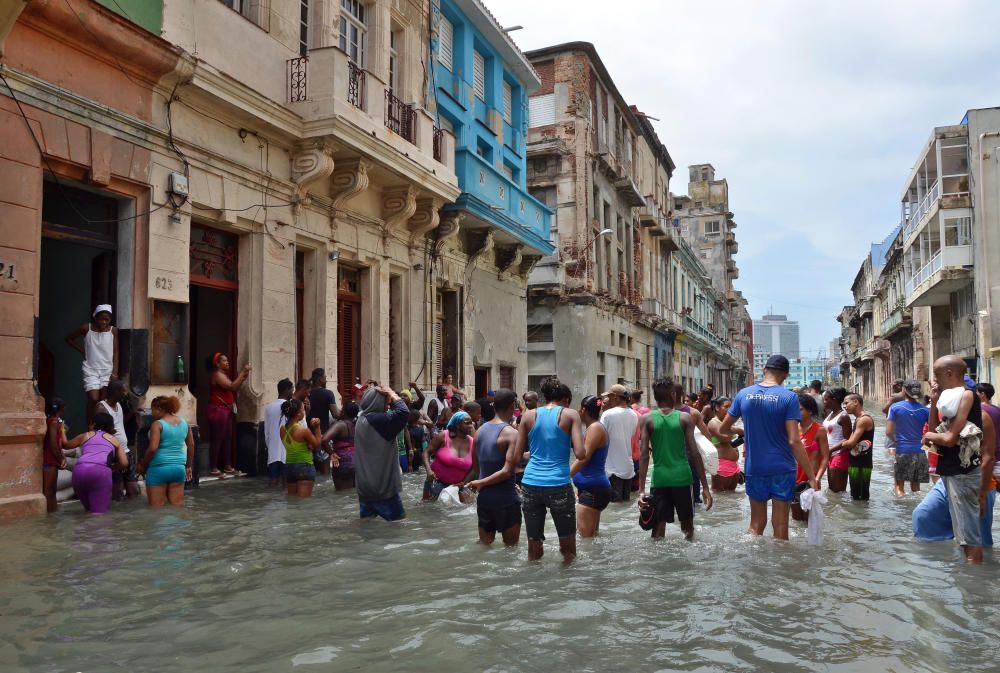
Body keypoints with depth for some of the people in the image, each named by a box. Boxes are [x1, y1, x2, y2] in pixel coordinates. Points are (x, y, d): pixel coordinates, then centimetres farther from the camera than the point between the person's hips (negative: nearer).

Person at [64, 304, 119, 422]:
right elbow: (69, 338, 13)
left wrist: (115, 372, -7)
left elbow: (115, 352, 1)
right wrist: (82, 351, 2)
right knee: (93, 399, -12)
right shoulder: (86, 328, -2)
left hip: (107, 370, 1)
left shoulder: (113, 331, 0)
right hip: (91, 370, -1)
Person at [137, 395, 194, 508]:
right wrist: (188, 466, 21)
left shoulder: (158, 424, -10)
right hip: (179, 468, 6)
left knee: (157, 507, 2)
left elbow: (152, 449, -18)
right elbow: (191, 445, 13)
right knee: (177, 505, 9)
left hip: (159, 468, -6)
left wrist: (142, 465, -4)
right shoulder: (184, 422, 7)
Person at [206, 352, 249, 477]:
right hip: (218, 410, -10)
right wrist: (243, 372, -18)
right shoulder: (217, 374, -12)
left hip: (226, 411, 10)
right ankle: (214, 468, -5)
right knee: (217, 439, -8)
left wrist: (243, 377, 6)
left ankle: (227, 466, 16)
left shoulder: (224, 374, 18)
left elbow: (234, 388, 18)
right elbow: (232, 386, -22)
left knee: (227, 439, 10)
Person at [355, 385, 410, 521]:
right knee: (400, 522, 2)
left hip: (365, 484, 9)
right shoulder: (379, 420, -19)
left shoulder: (362, 419, 9)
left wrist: (389, 398, 7)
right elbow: (404, 413, -31)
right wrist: (392, 394, -15)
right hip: (383, 484, -9)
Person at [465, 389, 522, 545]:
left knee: (484, 544, 20)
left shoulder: (481, 430, 5)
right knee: (511, 546, 9)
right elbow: (507, 471, -23)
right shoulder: (511, 433, -15)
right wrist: (482, 483, -12)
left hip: (484, 498, 6)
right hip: (505, 499, -6)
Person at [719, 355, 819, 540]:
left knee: (756, 524, 16)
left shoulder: (743, 394, 0)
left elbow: (723, 429, 9)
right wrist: (812, 477, -11)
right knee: (780, 526, 8)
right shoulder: (789, 397, -10)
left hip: (754, 470, 3)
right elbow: (794, 441, -15)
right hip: (782, 469, -2)